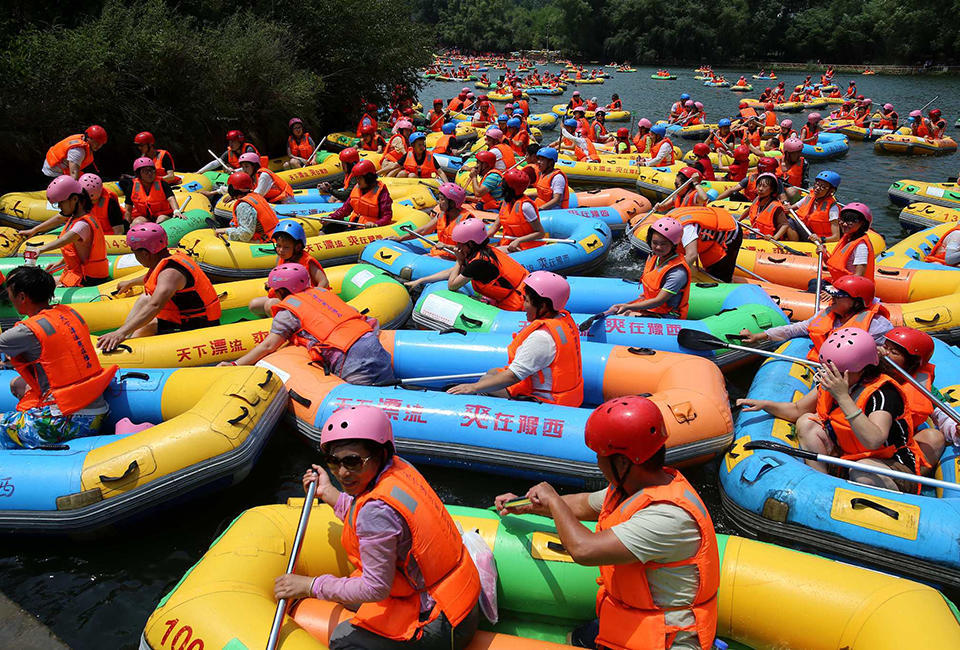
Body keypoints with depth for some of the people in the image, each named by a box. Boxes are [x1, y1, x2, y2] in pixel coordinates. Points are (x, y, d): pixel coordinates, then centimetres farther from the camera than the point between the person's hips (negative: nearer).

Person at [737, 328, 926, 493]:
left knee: (863, 473, -40)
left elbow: (874, 440, -41)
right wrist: (765, 404, -7)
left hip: (895, 468, -7)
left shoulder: (884, 392, -24)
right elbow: (797, 410, 11)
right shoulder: (830, 383, -3)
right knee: (806, 422, -5)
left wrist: (843, 397, -42)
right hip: (849, 458, 8)